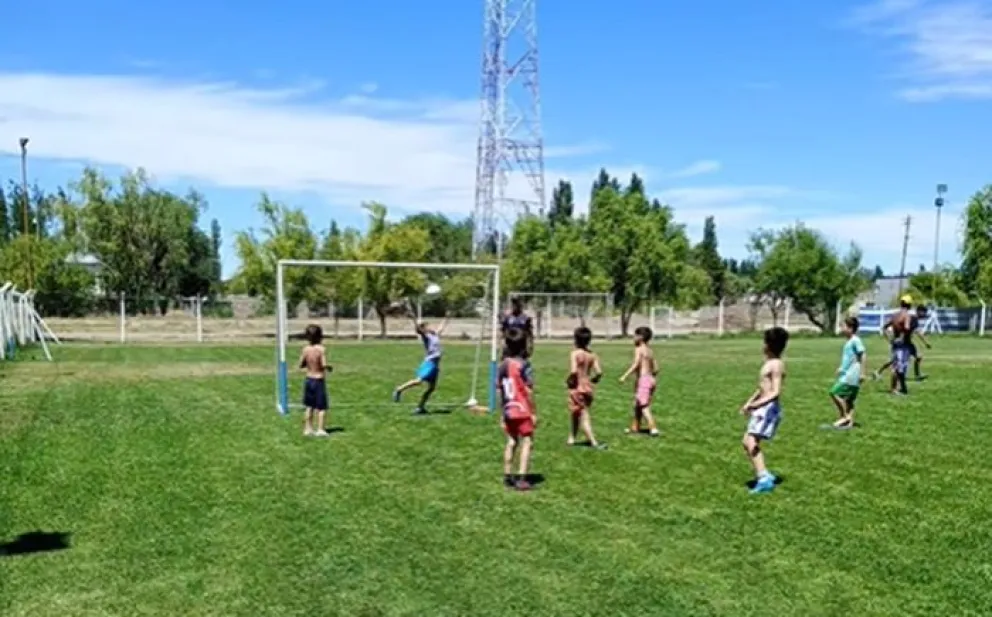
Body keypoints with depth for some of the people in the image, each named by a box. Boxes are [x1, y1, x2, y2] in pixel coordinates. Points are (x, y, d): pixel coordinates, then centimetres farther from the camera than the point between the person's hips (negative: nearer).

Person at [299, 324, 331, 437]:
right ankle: (320, 430, 5)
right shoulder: (321, 349, -17)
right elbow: (324, 365, -22)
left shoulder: (306, 349, -4)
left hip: (308, 379, 5)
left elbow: (301, 365, 2)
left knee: (309, 406, 16)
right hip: (319, 380, -5)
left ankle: (308, 428, 20)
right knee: (322, 407, 6)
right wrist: (328, 368, -2)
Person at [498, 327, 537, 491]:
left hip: (508, 410, 6)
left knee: (511, 441, 16)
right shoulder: (524, 365, -13)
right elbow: (528, 391, -14)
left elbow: (499, 390, 8)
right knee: (527, 442, 0)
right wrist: (534, 413, -7)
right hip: (523, 410, -6)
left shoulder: (502, 365, 4)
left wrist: (502, 411, 17)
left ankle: (507, 476, 19)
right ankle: (521, 479, -8)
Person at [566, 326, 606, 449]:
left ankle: (594, 442, -6)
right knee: (576, 415, 19)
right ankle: (571, 438, 28)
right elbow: (599, 372, -5)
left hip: (577, 387, -5)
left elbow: (573, 371, -25)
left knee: (584, 417, 0)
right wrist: (592, 379, 12)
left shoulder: (575, 353, -13)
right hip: (588, 387, 5)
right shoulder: (592, 355, 2)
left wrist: (569, 380, -8)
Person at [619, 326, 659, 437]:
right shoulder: (650, 351, 15)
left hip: (643, 379, -9)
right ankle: (635, 428, 26)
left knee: (644, 406, -8)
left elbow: (636, 365, -20)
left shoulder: (639, 349, -9)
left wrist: (624, 376, -21)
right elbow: (655, 368, 16)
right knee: (637, 405, 18)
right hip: (651, 379, 9)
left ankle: (653, 429, -14)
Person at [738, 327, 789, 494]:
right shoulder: (768, 363, 16)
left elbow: (776, 392, -21)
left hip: (769, 408, -10)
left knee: (752, 443, -16)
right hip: (762, 408, 10)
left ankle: (764, 479, -18)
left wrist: (756, 404, -29)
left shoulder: (776, 364, -14)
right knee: (746, 442, 13)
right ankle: (764, 475, 20)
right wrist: (749, 402, 17)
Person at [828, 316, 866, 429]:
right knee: (848, 399, 10)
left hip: (851, 375, -10)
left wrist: (862, 373, -18)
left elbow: (862, 357, -16)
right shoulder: (848, 341, 14)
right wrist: (841, 369, 23)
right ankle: (850, 422, 13)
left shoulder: (855, 340, -14)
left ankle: (845, 417, -7)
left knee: (835, 393, -14)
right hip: (846, 374, 10)